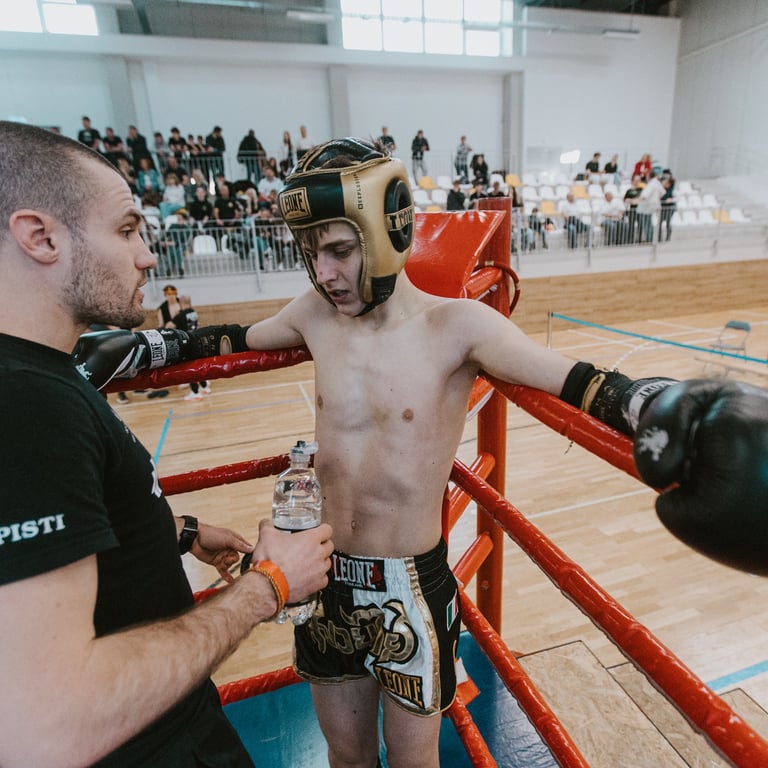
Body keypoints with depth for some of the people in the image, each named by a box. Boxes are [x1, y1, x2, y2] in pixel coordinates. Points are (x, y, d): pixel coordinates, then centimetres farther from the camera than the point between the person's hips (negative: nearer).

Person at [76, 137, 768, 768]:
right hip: (327, 580, 4)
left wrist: (664, 409, -46)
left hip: (413, 589, -3)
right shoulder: (316, 315, -6)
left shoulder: (456, 326, -18)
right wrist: (153, 348, 18)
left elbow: (576, 380, -28)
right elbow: (240, 338, 13)